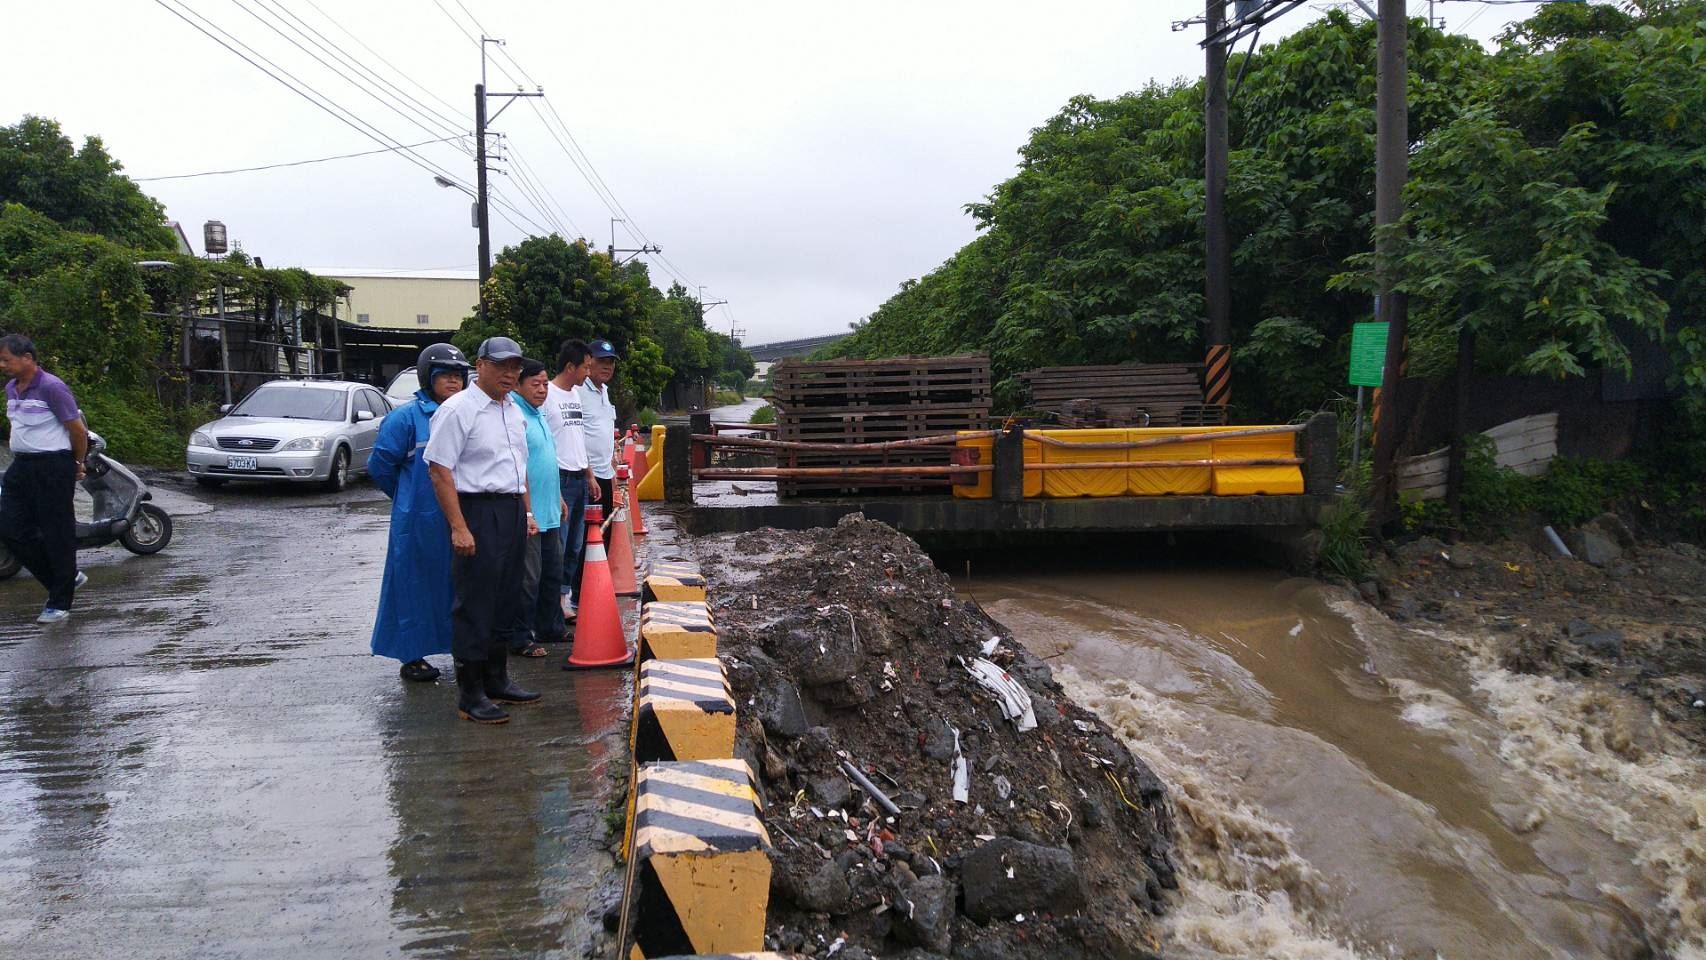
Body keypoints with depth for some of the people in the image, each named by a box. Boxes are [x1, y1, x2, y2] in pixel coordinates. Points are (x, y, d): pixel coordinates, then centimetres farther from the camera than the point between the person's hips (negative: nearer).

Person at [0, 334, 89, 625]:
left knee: (57, 534, -1)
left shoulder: (51, 387, -15)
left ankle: (60, 602, 9)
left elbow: (78, 429, -11)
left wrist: (78, 464, 0)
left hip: (52, 467, -8)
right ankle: (67, 577, 20)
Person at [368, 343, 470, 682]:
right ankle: (411, 657, 11)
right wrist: (408, 498, 6)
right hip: (419, 521, -5)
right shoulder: (406, 417, -8)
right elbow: (380, 465, -3)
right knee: (416, 586, 2)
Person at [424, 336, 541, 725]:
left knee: (506, 602, 15)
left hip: (512, 512, 8)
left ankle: (496, 679, 27)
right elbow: (440, 471, -15)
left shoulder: (513, 410, 14)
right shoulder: (458, 409, -11)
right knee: (474, 605, -4)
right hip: (478, 512, -8)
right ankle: (470, 694, 4)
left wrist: (526, 512, 19)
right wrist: (459, 528, -20)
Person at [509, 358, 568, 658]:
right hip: (527, 514, -10)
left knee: (553, 572, 17)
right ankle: (521, 639, 8)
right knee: (528, 578, -2)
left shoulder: (540, 414, 14)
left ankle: (550, 628, 29)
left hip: (548, 512, 10)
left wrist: (559, 499, 24)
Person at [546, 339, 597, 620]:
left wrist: (589, 474, 20)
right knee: (558, 544, -5)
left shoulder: (577, 394, 14)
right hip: (559, 478, -8)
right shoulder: (547, 394, -12)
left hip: (580, 478, 8)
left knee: (575, 544, 13)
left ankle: (568, 595, 21)